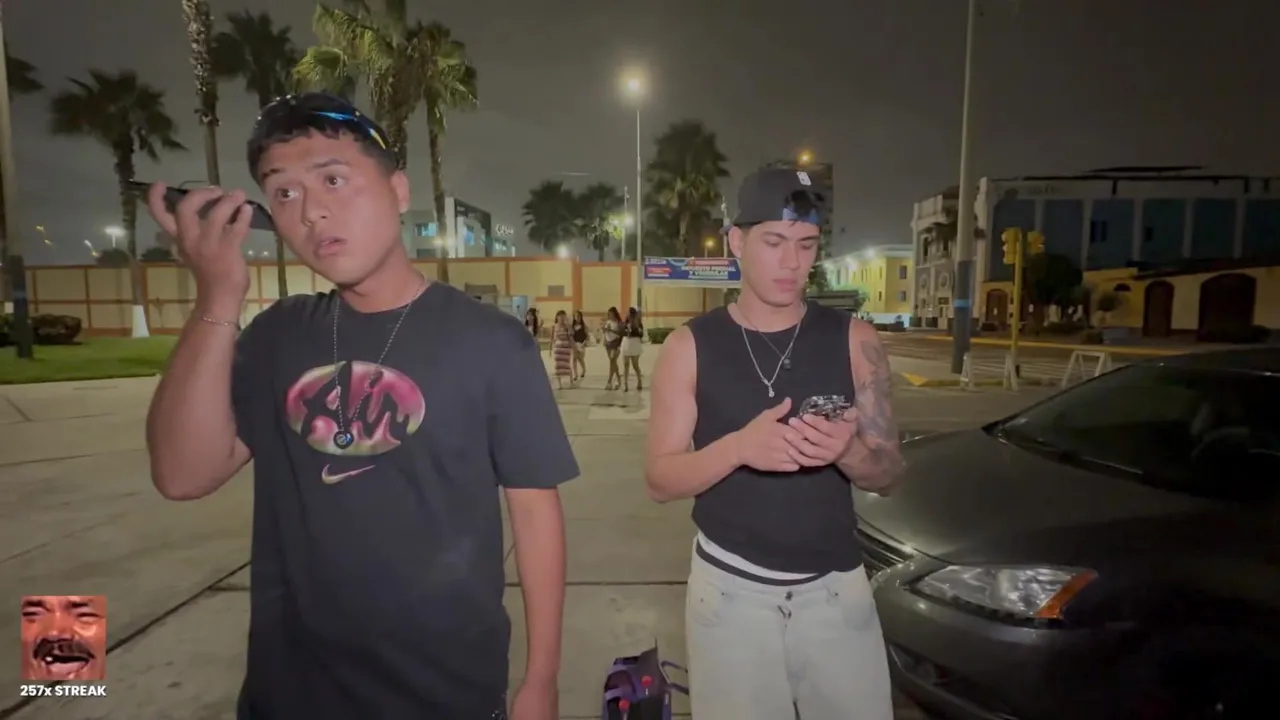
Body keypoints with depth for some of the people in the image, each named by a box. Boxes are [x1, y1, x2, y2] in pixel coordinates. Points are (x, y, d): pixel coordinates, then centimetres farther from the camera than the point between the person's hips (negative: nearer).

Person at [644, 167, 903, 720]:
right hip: (729, 588, -1)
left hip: (834, 586, 1)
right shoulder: (689, 346, -6)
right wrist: (738, 447, -26)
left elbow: (887, 474, 0)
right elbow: (660, 481, -8)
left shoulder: (853, 340, -3)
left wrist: (848, 452, -23)